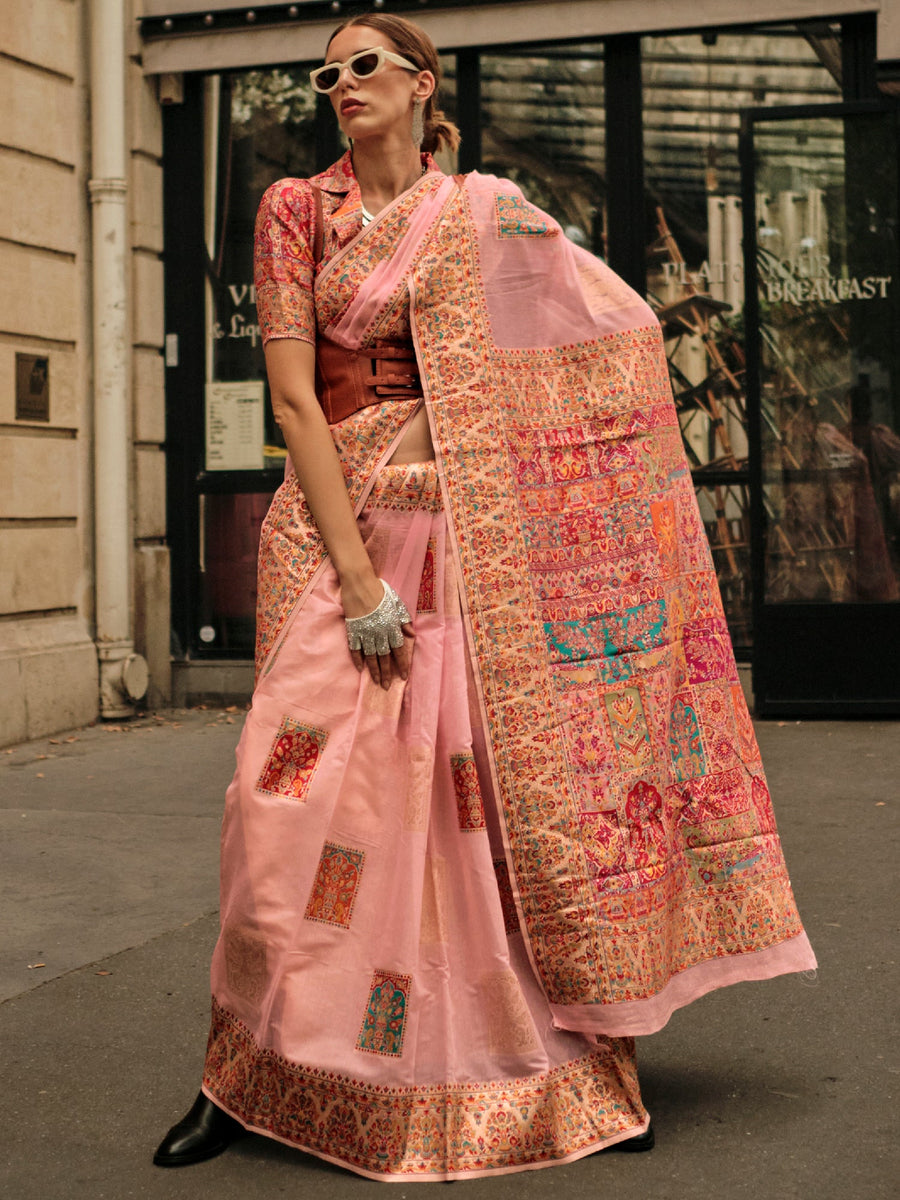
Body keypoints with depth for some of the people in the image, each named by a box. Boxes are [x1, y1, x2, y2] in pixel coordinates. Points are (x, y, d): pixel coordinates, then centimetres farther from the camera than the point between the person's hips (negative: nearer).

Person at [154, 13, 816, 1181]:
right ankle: (248, 1073, 9)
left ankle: (575, 1069, 14)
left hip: (469, 537, 1)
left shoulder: (486, 213, 9)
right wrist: (356, 575, -13)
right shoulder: (296, 208, 4)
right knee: (300, 792, -8)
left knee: (508, 787, 0)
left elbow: (615, 332, 12)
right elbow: (295, 397, -5)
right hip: (335, 523, -1)